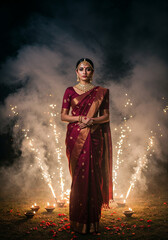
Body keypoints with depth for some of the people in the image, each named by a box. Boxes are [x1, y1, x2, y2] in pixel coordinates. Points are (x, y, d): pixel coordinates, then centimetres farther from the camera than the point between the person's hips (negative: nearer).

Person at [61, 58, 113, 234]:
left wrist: (92, 120, -12)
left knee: (93, 175, 0)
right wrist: (80, 118, -13)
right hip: (75, 137, 0)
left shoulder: (101, 92, 8)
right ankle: (78, 221, 15)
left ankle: (92, 220, 15)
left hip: (94, 137, 1)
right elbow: (63, 116, 3)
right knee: (79, 176, 1)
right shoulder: (70, 91, 6)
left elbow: (106, 116, 6)